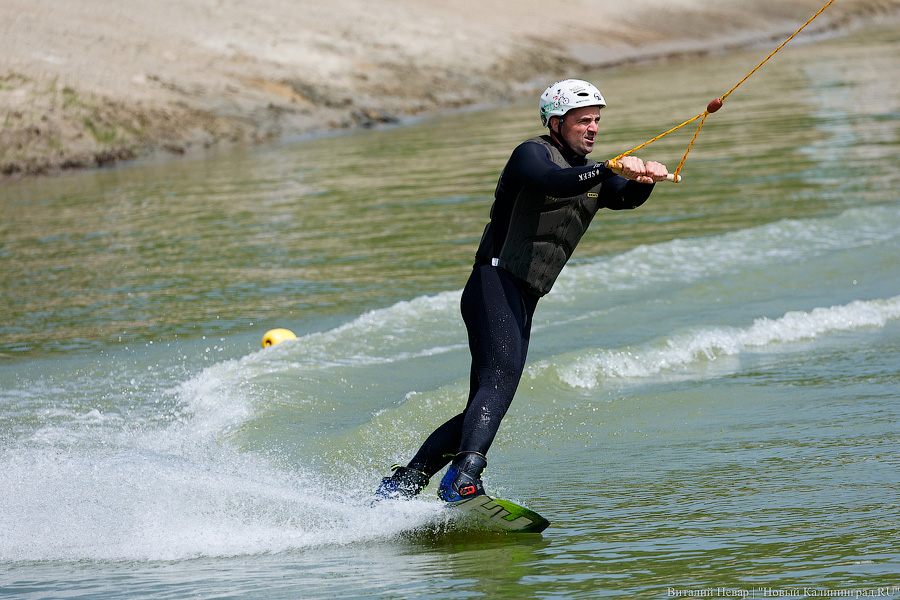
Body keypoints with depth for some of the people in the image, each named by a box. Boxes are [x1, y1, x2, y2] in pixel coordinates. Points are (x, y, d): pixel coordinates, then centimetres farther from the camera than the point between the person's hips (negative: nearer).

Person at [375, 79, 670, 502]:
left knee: (483, 408, 7)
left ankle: (400, 484, 14)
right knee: (501, 379, -29)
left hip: (523, 303, 9)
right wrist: (614, 169, -39)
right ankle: (462, 479, -44)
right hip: (495, 283, -9)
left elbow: (626, 198, 0)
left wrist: (643, 180, -23)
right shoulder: (532, 154, -5)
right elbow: (552, 182, -28)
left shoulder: (592, 174, 20)